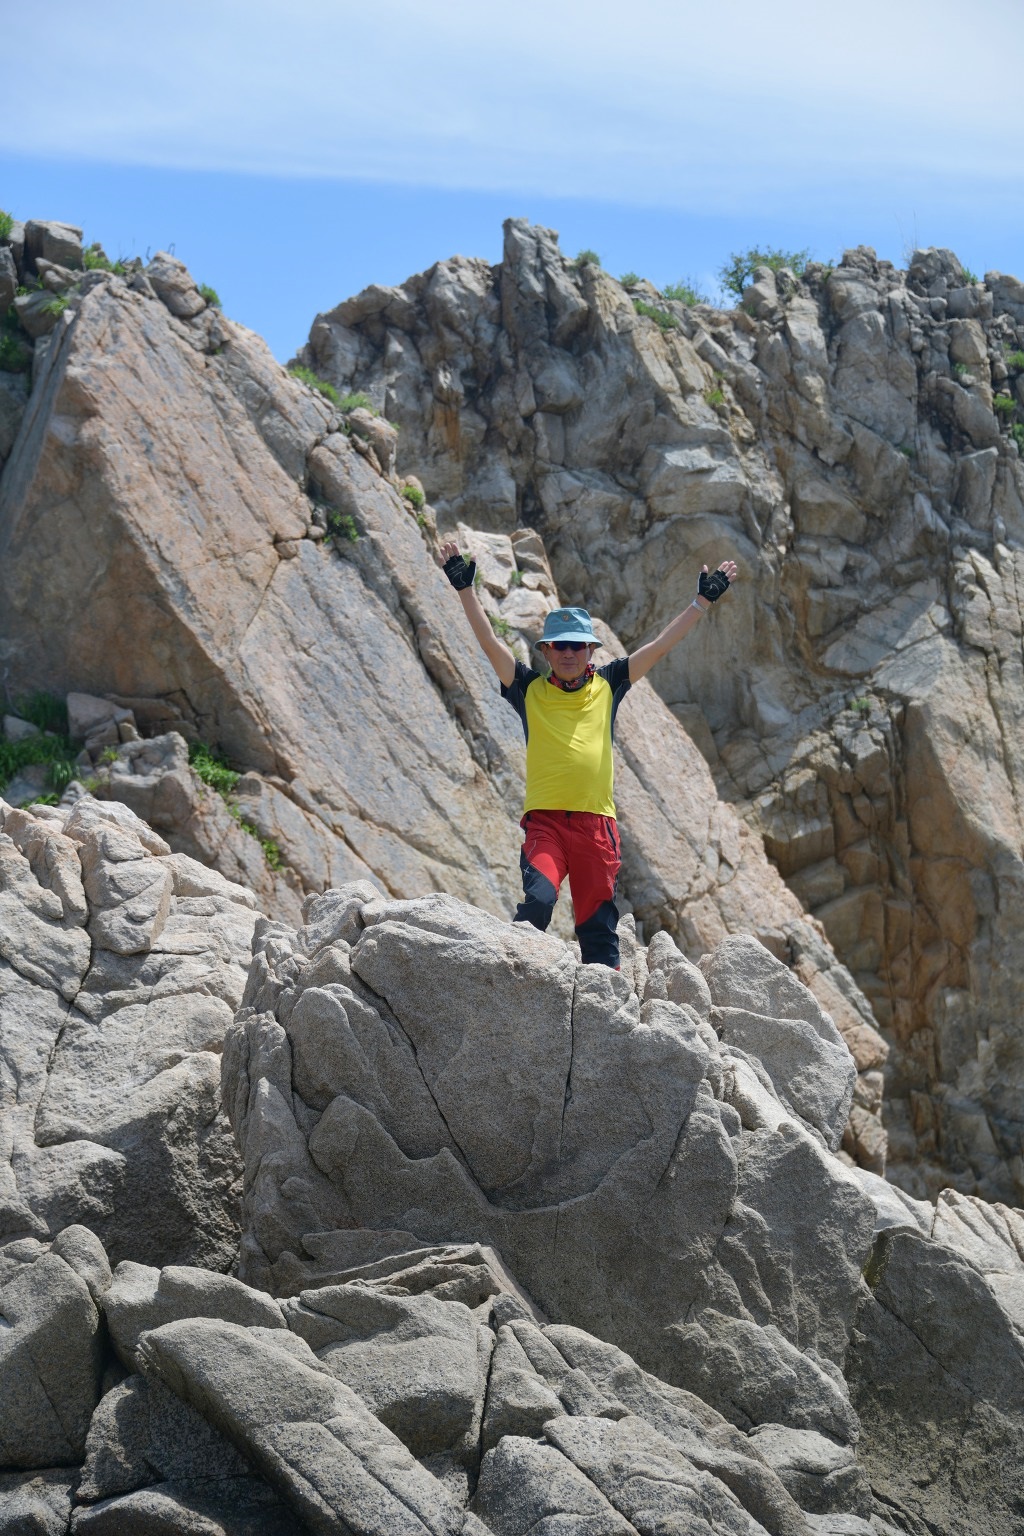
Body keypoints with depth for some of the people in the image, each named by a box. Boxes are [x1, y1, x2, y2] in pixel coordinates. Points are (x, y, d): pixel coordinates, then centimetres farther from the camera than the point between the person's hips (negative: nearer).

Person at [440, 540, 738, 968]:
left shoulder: (607, 685, 12)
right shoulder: (529, 690, 8)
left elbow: (659, 646, 12)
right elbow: (490, 642, 1)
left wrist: (702, 601, 10)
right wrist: (466, 588, -7)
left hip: (596, 822, 2)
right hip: (544, 820, -2)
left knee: (599, 923, 5)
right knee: (536, 901, -24)